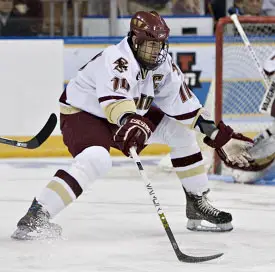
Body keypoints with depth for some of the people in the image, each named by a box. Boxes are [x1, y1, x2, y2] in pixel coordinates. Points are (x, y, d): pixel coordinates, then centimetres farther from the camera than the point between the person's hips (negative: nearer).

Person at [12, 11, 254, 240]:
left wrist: (218, 135, -7)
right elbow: (114, 98, -47)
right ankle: (36, 216, -38)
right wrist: (129, 122, -67)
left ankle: (197, 203, 13)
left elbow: (184, 106, -1)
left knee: (181, 131, 1)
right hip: (82, 114, -8)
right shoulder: (116, 60, -29)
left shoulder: (164, 66, -5)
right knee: (97, 160, -36)